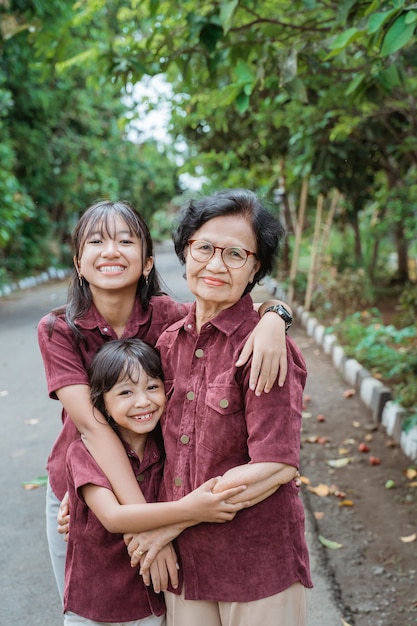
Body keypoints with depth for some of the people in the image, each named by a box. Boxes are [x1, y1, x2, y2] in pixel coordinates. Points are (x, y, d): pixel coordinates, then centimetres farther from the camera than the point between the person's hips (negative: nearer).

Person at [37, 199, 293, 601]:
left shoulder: (168, 318, -16)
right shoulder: (57, 329, -18)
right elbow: (91, 424, -28)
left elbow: (255, 307, -13)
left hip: (155, 489, 1)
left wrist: (272, 319, -38)